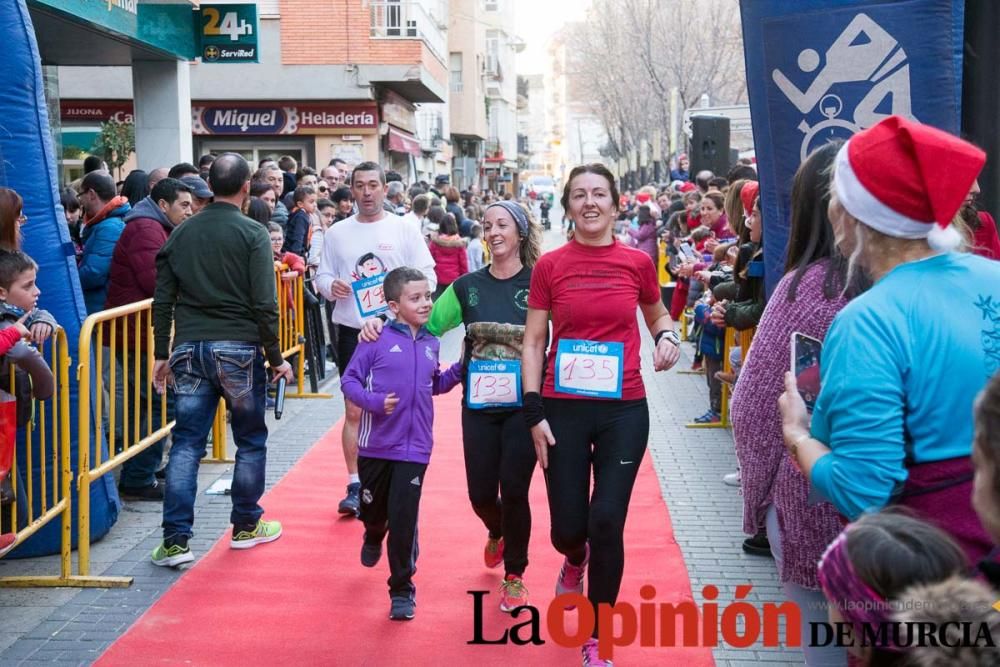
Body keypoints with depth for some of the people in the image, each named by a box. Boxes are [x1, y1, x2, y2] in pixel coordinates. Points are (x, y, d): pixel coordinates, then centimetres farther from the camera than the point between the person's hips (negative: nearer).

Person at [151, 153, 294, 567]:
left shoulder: (182, 233, 8)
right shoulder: (252, 233, -6)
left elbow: (163, 300, 8)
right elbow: (264, 304, -11)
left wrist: (162, 354, 15)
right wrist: (275, 357, -2)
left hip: (189, 349, 4)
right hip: (238, 347, -4)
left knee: (186, 444, 5)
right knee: (251, 440, 13)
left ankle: (175, 541, 2)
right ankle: (246, 526, 23)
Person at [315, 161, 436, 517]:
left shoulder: (404, 230, 2)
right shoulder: (336, 233, 7)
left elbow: (428, 275, 0)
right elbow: (321, 276, 8)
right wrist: (331, 286, -14)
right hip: (352, 331, 1)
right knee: (354, 410, 2)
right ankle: (355, 486, 10)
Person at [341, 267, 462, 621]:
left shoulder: (431, 344, 6)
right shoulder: (376, 339, -9)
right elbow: (349, 381, -6)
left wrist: (459, 369, 4)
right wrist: (374, 402, -23)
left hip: (414, 449, 1)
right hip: (375, 445, -1)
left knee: (403, 521, -3)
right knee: (373, 510, 17)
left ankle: (402, 589, 13)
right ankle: (373, 537, 54)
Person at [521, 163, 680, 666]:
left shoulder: (637, 262, 1)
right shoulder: (549, 266, -1)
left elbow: (657, 314, 19)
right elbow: (533, 341, 1)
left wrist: (667, 335, -4)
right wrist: (533, 411, -6)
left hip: (623, 410, 0)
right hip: (563, 409, 0)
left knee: (607, 522, -4)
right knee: (567, 526, 4)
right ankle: (575, 560, 45)